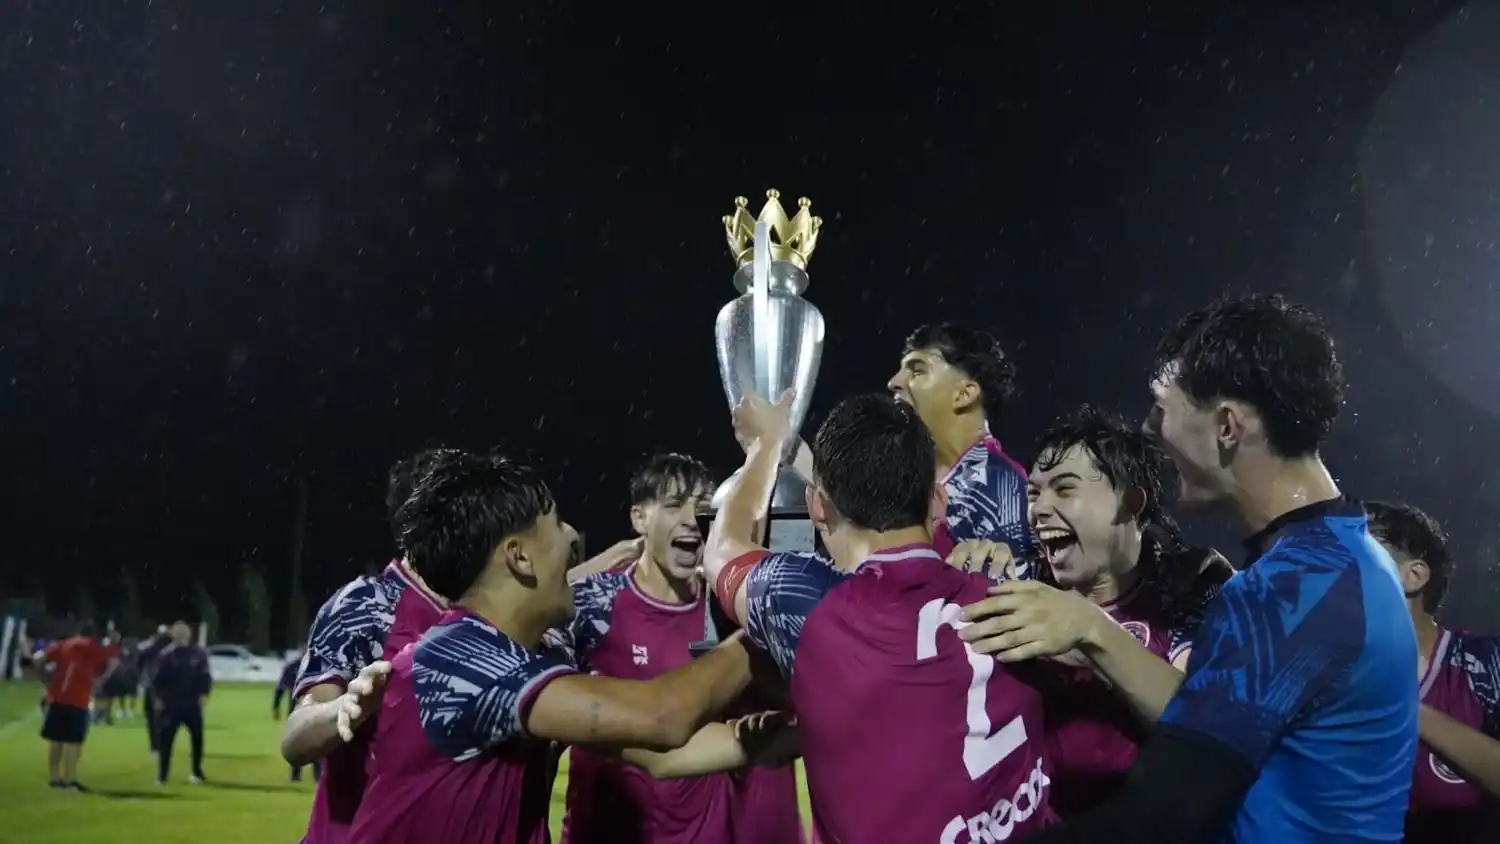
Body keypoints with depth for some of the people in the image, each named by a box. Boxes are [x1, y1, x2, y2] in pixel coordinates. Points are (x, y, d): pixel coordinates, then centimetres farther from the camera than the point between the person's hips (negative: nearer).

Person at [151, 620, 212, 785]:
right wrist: (157, 698, -11)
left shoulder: (199, 654, 1)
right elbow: (158, 678, -3)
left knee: (197, 737, 9)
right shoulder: (166, 655, -3)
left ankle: (197, 772, 24)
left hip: (193, 704, 2)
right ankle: (162, 776, 2)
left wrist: (204, 694, -9)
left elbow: (204, 676, 3)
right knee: (165, 739, -5)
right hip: (171, 704, -2)